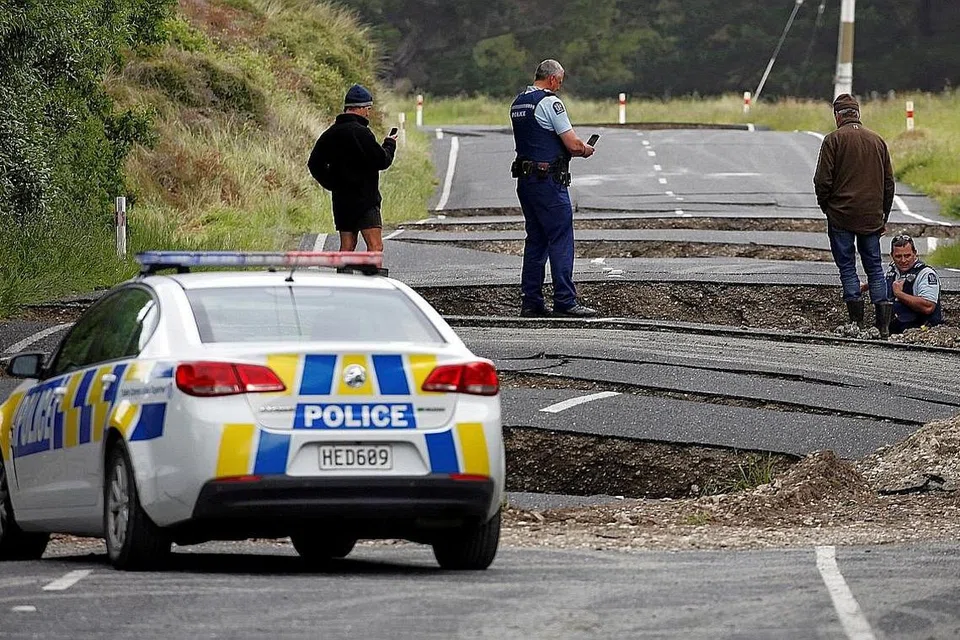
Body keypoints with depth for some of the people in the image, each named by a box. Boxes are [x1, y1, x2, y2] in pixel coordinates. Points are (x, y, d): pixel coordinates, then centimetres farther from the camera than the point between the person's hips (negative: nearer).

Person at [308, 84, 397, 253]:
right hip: (364, 199, -8)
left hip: (341, 200, 8)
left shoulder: (330, 134, 10)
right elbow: (382, 161, -14)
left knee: (346, 247, 12)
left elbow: (314, 164, 14)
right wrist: (389, 145, 5)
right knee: (375, 246, -13)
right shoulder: (360, 132, -14)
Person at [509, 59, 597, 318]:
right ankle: (565, 301, -7)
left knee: (535, 240, 13)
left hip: (525, 179, 9)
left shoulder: (518, 104, 15)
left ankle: (530, 301, 12)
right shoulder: (550, 102, -12)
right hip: (548, 179, -9)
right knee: (561, 240, -5)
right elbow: (573, 145, -15)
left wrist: (575, 149, 14)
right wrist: (586, 150, 8)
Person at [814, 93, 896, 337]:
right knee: (875, 267, 8)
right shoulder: (877, 141, 9)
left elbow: (823, 181, -9)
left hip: (841, 216, -4)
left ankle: (857, 322, -3)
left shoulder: (833, 140, -5)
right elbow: (889, 183, 12)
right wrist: (883, 217, 19)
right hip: (872, 217, 4)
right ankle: (884, 324, -2)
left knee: (847, 267, 3)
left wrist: (825, 207, 8)